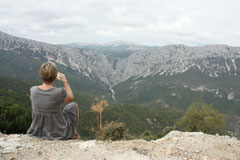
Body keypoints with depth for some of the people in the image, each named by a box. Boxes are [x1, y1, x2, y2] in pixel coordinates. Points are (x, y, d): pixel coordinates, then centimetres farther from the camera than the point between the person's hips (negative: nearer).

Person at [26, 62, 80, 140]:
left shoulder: (33, 90, -16)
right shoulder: (59, 92, -29)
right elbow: (71, 98, -7)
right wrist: (65, 81, 1)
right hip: (58, 132, -4)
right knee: (73, 105, 20)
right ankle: (74, 133, 37)